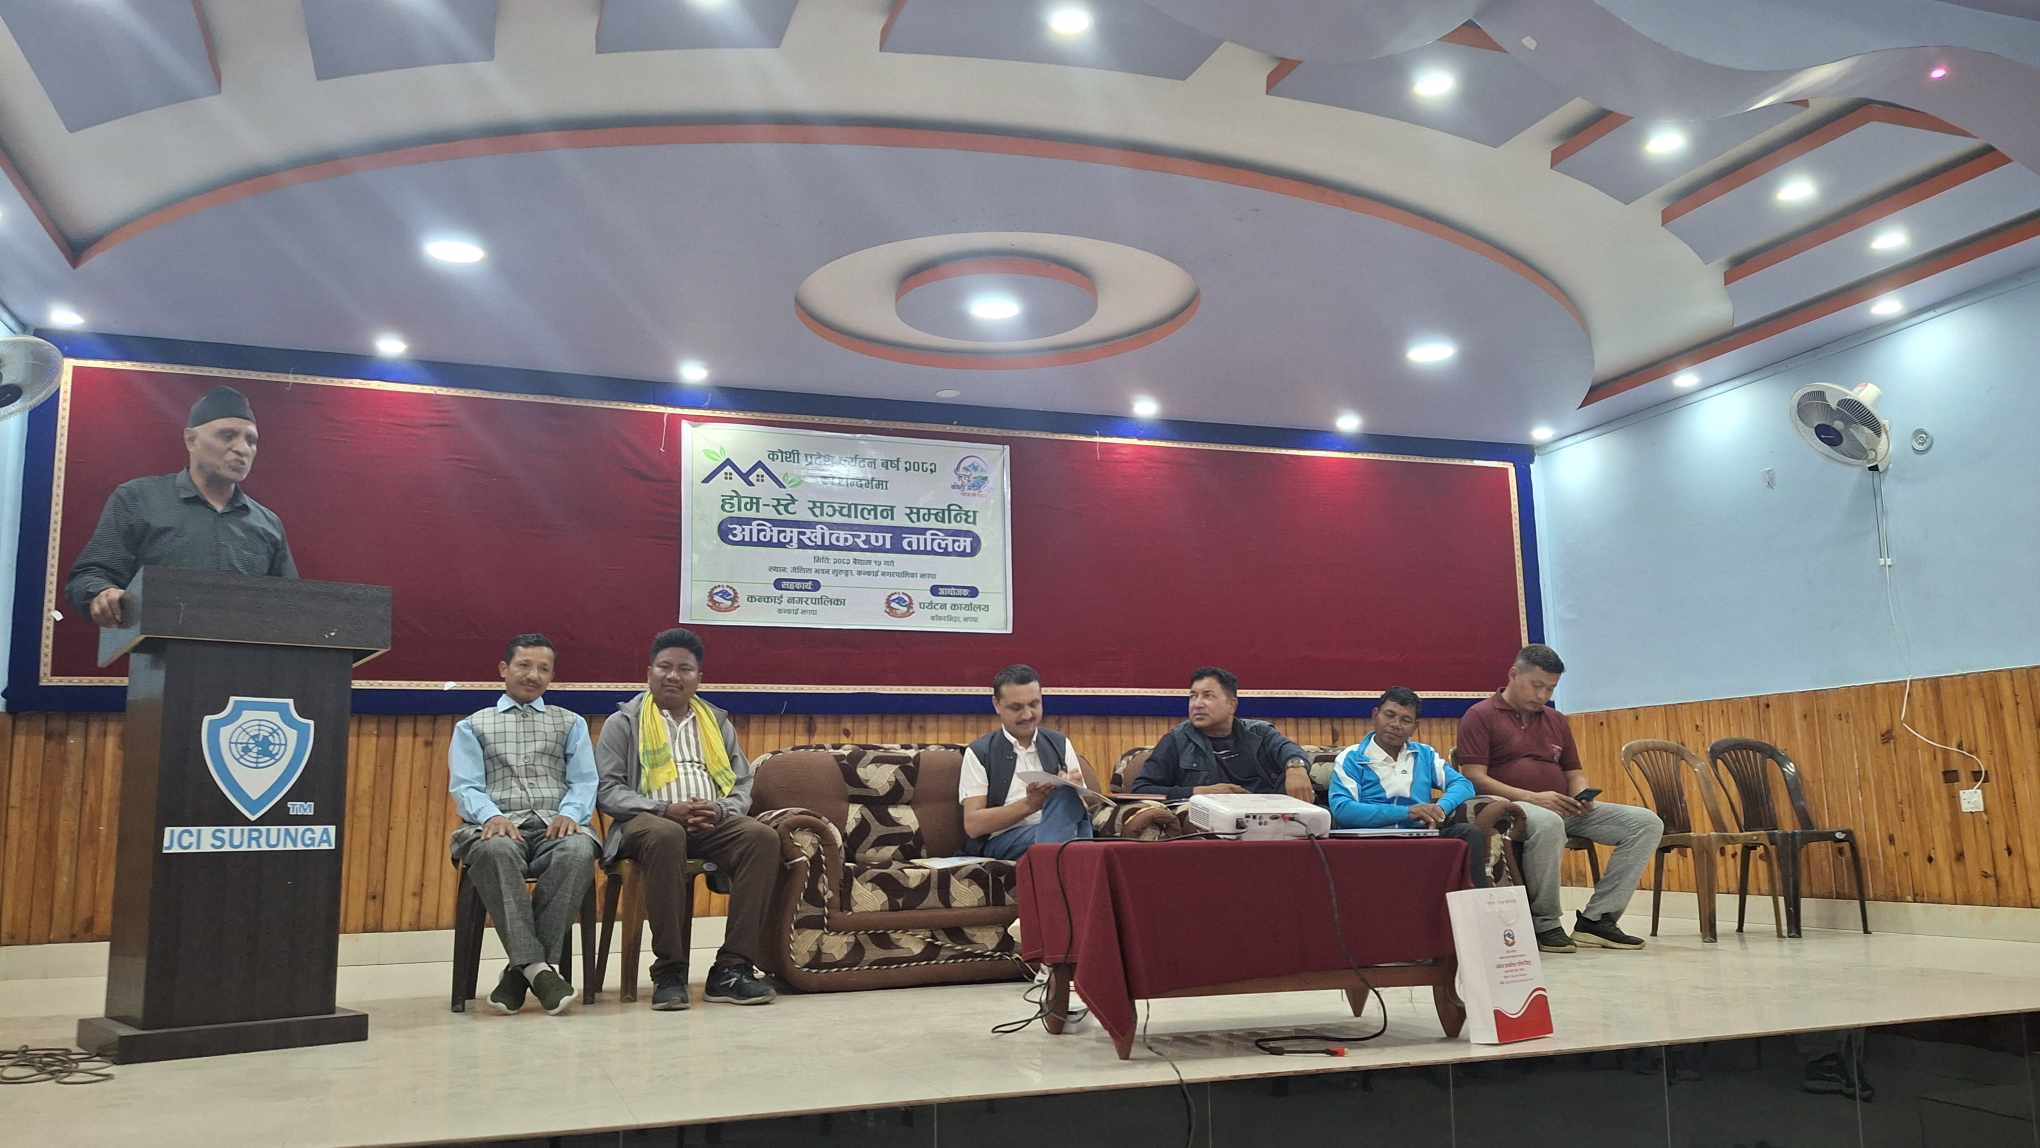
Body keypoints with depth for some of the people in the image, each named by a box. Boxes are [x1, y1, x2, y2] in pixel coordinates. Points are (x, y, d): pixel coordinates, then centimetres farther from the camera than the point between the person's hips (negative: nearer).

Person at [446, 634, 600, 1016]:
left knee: (579, 850, -36)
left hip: (554, 825, 1)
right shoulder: (472, 726, 21)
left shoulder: (571, 723, 24)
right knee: (495, 850, -39)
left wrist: (570, 814, -12)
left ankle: (521, 968, -30)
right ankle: (536, 966, -38)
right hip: (499, 825, -1)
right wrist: (492, 816, -16)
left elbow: (584, 782, 12)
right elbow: (465, 786, 7)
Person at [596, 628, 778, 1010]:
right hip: (649, 820, -3)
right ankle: (669, 971, -31)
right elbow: (607, 790, 1)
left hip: (714, 822, 3)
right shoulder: (623, 722, 12)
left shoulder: (718, 723, 23)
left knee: (763, 837, -29)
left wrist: (720, 811, -8)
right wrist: (666, 810, -14)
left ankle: (731, 968, -28)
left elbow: (743, 787, 17)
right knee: (666, 835, -40)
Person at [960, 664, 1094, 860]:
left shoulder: (1061, 745, 18)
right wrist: (1029, 804, -15)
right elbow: (973, 825, -2)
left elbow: (1084, 805, 16)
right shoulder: (979, 753, 7)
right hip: (1002, 840, -4)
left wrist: (1072, 789, -8)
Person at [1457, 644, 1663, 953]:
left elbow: (1574, 773, 23)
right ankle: (1544, 924, -21)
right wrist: (1533, 798, -20)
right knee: (1548, 824, -42)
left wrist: (1582, 796, -3)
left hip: (1563, 810, 7)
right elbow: (1475, 778, -10)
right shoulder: (1480, 716, 0)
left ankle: (1596, 919, -9)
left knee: (1646, 823, -8)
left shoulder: (1556, 720, 21)